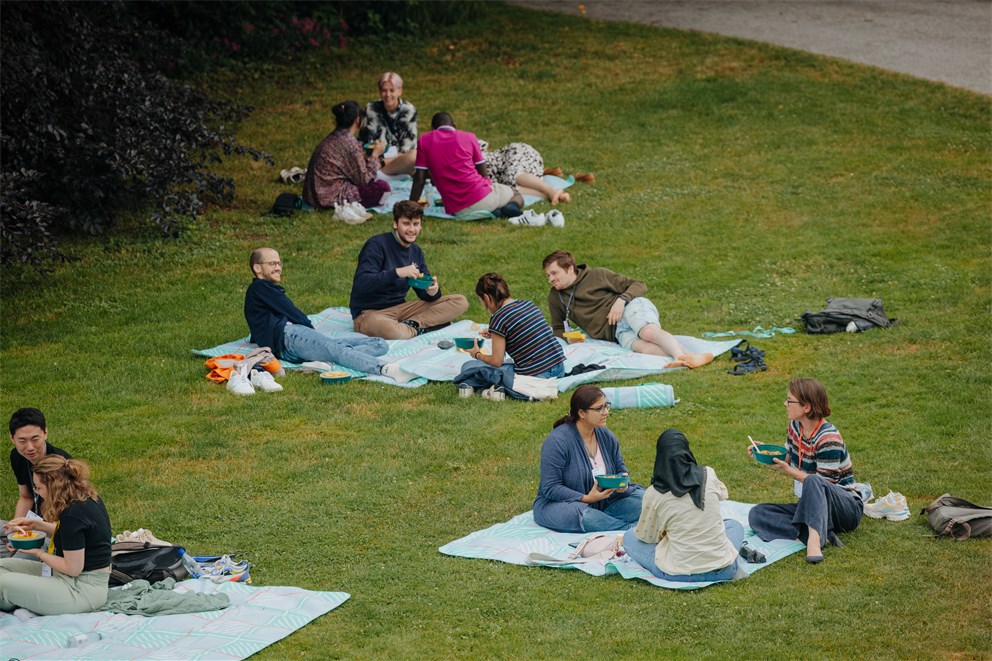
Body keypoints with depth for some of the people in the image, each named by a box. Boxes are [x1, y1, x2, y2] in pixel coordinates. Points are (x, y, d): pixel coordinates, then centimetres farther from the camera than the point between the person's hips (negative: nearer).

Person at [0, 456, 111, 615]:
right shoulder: (87, 496, 2)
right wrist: (36, 525, 10)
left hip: (83, 590, -10)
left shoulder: (73, 515, -26)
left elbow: (73, 569, -21)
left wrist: (40, 553, -6)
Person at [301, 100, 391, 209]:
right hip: (330, 198, -9)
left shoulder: (331, 139, 11)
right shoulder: (350, 142, -15)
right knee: (383, 188, -10)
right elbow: (364, 179, -9)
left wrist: (366, 156, 26)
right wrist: (375, 154, 2)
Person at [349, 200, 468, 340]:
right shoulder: (377, 245, -13)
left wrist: (432, 291, -15)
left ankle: (410, 324, -17)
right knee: (391, 331, -45)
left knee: (460, 302, -4)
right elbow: (361, 284, -25)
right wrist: (397, 272, -34)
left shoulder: (416, 251, 10)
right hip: (370, 312, -8)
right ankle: (420, 328, -14)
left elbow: (423, 292, 10)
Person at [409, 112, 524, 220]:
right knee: (517, 196, 27)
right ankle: (512, 206, -10)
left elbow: (419, 179, 4)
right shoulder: (468, 137, 8)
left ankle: (491, 212, -5)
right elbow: (484, 173, 12)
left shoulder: (424, 141, 8)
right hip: (482, 197, -1)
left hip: (457, 211, 1)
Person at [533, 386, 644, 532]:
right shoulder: (557, 441, -18)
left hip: (604, 503, 7)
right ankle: (632, 529, -33)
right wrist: (586, 498, -28)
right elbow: (550, 488, -20)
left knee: (641, 497, -11)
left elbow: (620, 468, 15)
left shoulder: (606, 436, 3)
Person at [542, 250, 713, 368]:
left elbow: (639, 285, 8)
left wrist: (622, 299, -12)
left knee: (649, 332, -38)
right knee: (642, 347, -33)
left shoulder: (597, 276, 8)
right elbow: (557, 328, 31)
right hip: (616, 332, 2)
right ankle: (683, 360, -56)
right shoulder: (555, 297, 19)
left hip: (632, 306, -2)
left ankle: (688, 356, -59)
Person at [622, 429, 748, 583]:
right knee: (734, 525, 35)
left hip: (679, 574, -2)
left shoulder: (654, 494, -11)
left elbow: (646, 536, 4)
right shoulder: (708, 475, -4)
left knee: (629, 537, 20)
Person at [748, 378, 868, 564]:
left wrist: (788, 470, -23)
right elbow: (789, 458, 20)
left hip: (847, 507, -8)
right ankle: (817, 535, -28)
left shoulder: (828, 439, -20)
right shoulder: (796, 425, 4)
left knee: (813, 483, -40)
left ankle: (814, 539, -50)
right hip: (810, 506, 8)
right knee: (757, 514, -13)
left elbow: (824, 484, -21)